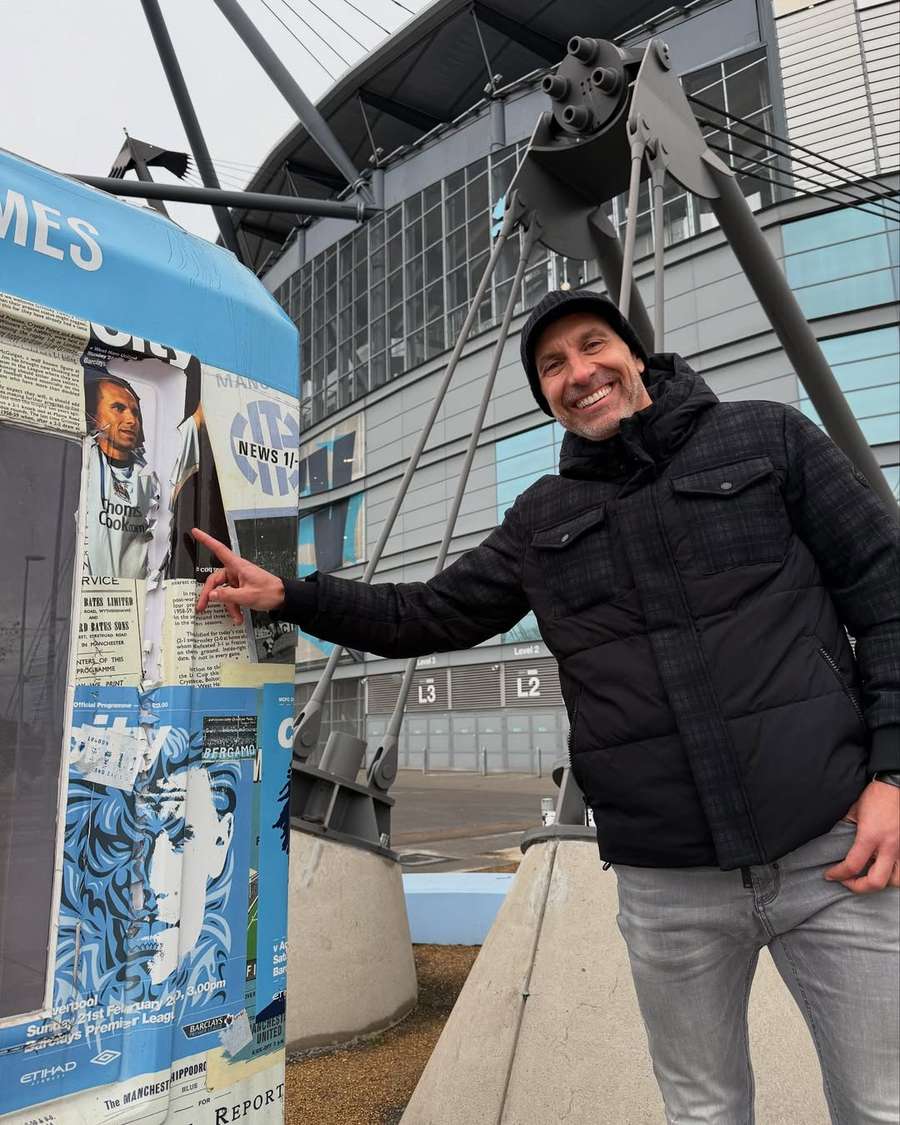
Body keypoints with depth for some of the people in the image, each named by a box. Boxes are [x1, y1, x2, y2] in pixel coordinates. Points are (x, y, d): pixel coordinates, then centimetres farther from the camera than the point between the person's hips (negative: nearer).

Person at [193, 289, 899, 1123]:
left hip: (830, 848, -1)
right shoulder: (543, 519, 10)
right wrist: (291, 596, 3)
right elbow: (431, 615, 14)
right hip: (667, 880, 2)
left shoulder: (766, 439, 2)